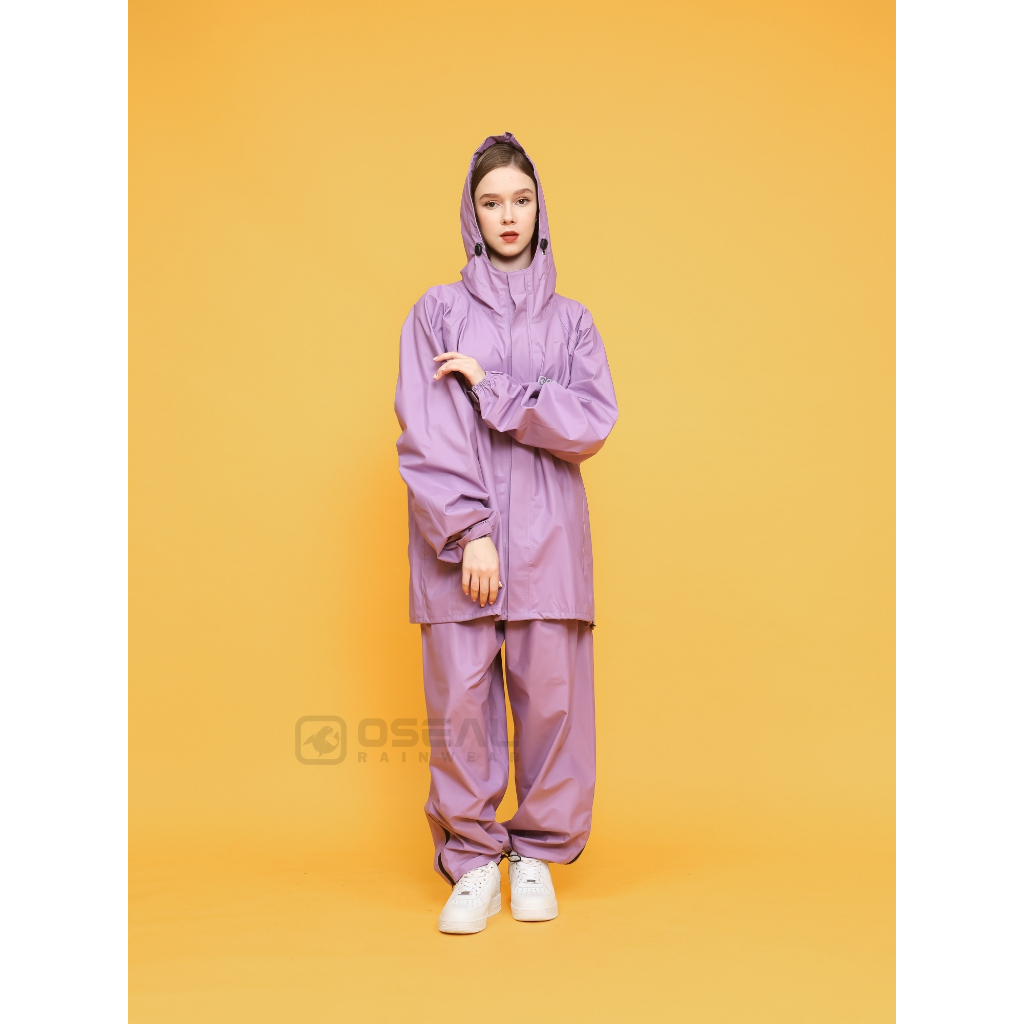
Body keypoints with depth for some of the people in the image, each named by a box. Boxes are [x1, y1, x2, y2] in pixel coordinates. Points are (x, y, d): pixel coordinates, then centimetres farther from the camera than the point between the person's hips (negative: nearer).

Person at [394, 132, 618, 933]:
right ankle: (473, 864, 11)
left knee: (551, 694, 0)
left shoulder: (570, 323, 13)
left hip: (546, 535, 1)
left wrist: (494, 388, -10)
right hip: (456, 536, -1)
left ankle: (539, 854, 17)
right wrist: (469, 531, -12)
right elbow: (424, 437, -2)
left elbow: (594, 423, -2)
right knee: (460, 696, -3)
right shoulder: (436, 313, 8)